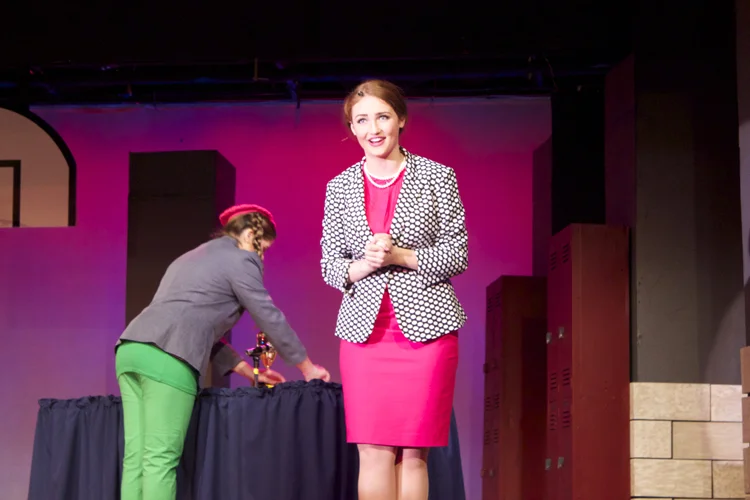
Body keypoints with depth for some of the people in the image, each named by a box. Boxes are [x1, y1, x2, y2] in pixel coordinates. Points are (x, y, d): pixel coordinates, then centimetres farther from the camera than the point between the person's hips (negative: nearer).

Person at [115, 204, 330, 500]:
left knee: (137, 459, 3)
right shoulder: (240, 259, 7)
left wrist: (251, 372, 36)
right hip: (166, 359, -8)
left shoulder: (192, 259, 34)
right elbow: (269, 318, 7)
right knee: (160, 461, -11)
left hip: (131, 350, 8)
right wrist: (307, 368, 19)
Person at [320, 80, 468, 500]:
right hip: (364, 327, 2)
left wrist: (401, 256, -14)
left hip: (425, 323, -2)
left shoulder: (437, 177, 4)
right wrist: (360, 267, -11)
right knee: (375, 451, -4)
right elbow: (329, 264, 11)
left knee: (413, 452, -2)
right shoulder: (340, 187, 11)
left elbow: (459, 255, 1)